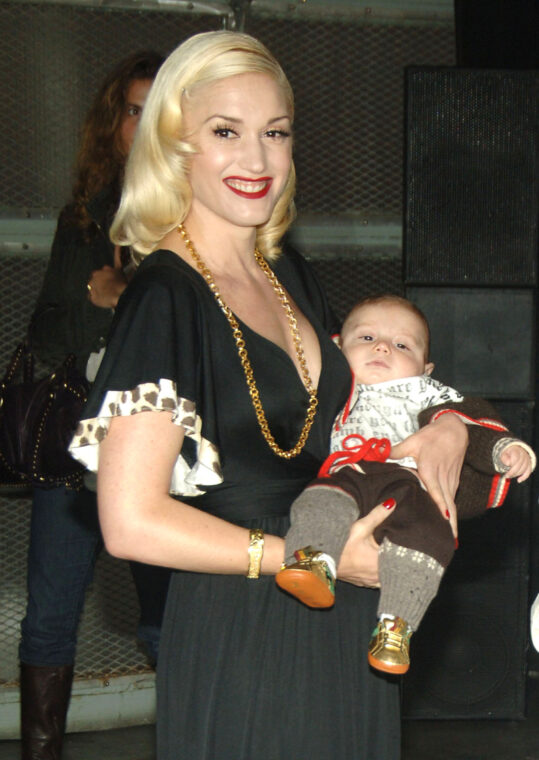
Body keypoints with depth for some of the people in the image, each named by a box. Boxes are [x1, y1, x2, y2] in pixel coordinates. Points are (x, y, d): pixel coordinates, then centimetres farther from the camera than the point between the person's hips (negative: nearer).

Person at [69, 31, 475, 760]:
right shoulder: (163, 297, -15)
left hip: (342, 631, 8)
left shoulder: (291, 277, 9)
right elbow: (132, 522, -21)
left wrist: (445, 426, 2)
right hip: (236, 639, -8)